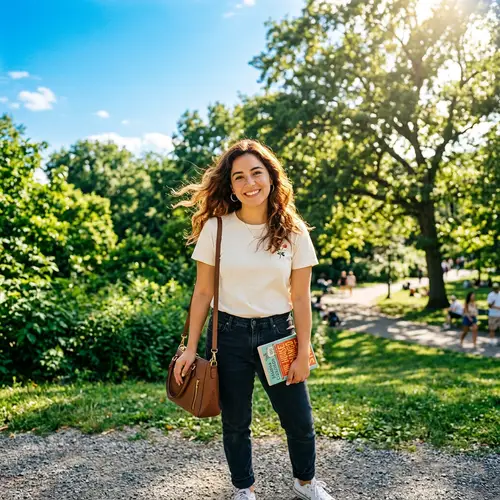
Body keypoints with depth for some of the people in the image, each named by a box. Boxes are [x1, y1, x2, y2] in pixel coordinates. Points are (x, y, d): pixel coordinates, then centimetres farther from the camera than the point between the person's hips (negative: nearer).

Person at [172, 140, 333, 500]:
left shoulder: (294, 232, -3)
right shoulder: (215, 229, -6)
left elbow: (300, 299, -1)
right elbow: (203, 293, -2)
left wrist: (303, 354, -2)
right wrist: (191, 348, -3)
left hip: (278, 334, 1)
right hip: (228, 335, -1)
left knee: (300, 420, 12)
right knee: (236, 422, 13)